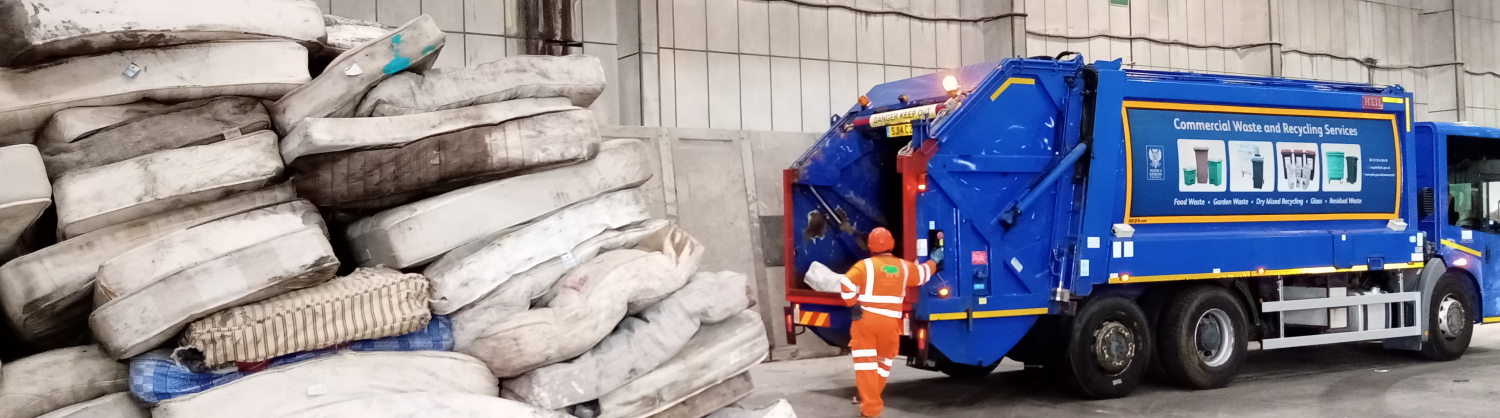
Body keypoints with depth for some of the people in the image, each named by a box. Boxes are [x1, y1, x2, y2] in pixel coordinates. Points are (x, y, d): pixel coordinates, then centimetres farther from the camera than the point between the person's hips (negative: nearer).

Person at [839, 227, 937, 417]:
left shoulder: (865, 265, -4)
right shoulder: (903, 266, 8)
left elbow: (846, 284, -18)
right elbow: (923, 273, 27)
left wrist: (853, 305, -6)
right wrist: (934, 262, 47)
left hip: (865, 318, -3)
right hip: (890, 322, 3)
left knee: (865, 361, 0)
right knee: (884, 359, 20)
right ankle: (872, 398, 29)